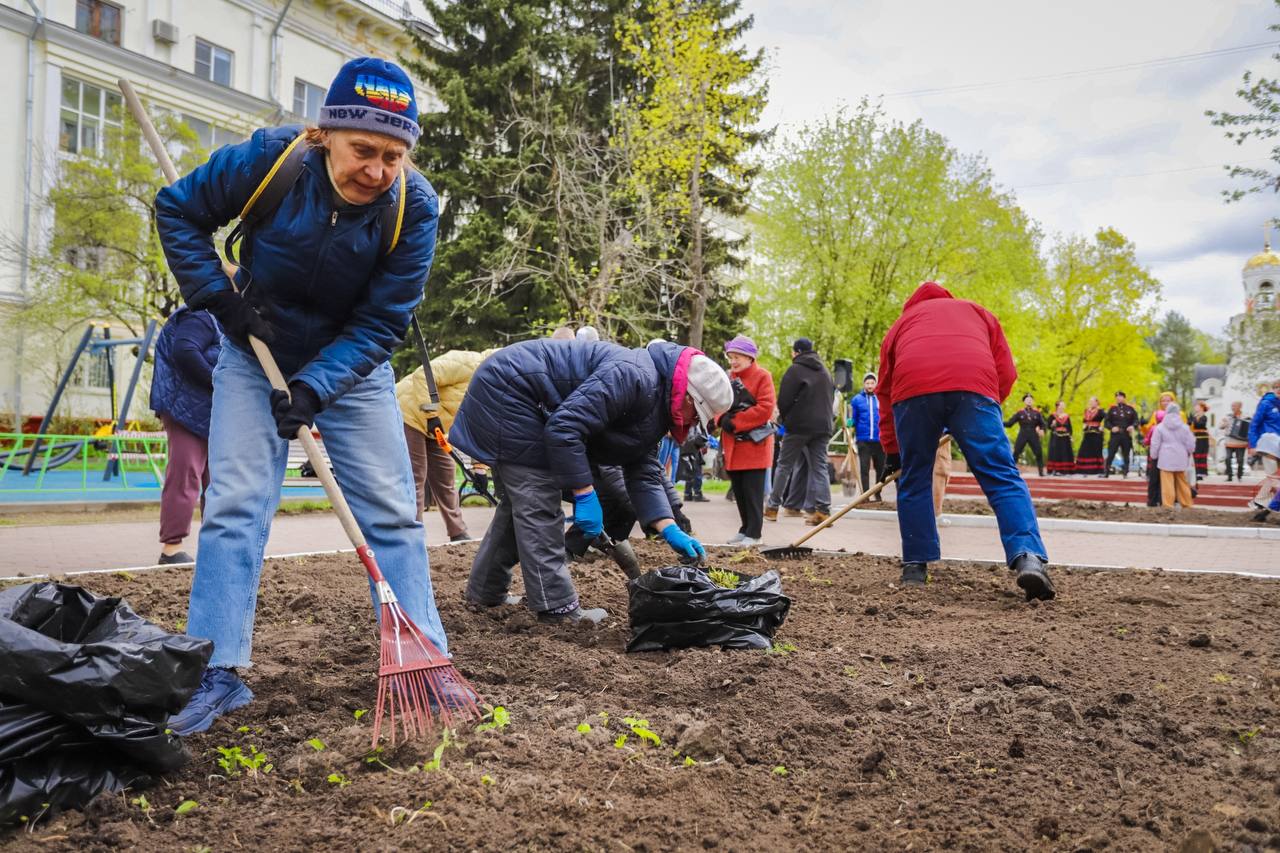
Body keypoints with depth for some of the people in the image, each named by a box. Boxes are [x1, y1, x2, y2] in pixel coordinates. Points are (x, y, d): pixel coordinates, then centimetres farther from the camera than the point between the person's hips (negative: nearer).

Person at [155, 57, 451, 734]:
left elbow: (380, 322, -20)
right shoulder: (269, 159, -22)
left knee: (391, 511, -3)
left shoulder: (414, 206, -22)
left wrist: (314, 388, -30)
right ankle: (220, 673, 0)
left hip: (351, 367, 1)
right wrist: (221, 297, -17)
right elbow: (177, 210, -6)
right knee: (234, 504, -8)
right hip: (255, 355, 0)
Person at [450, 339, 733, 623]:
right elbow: (565, 427, -32)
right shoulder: (635, 376, -27)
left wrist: (670, 530, -7)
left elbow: (643, 473, 5)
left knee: (523, 498, 17)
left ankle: (486, 591, 28)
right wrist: (585, 495, -25)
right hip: (506, 388, -11)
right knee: (537, 496, -11)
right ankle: (557, 606, -6)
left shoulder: (654, 406, 6)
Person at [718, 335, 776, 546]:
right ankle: (745, 528, 21)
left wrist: (735, 422, -17)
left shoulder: (762, 376, -6)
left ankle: (754, 533, 0)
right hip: (733, 443, 7)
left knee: (752, 491, -5)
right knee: (738, 490, 11)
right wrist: (723, 419, -10)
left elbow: (765, 408, -16)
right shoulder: (729, 377, 14)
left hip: (754, 442, -7)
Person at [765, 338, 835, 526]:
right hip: (823, 426, 5)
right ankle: (823, 510, -6)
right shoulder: (825, 372, 17)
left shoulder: (795, 370, -6)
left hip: (798, 425, -5)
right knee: (819, 467, 4)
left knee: (784, 465, 4)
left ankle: (772, 508, 7)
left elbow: (784, 400, -9)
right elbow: (831, 397, 18)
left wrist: (784, 418, 8)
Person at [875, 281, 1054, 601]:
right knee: (1002, 477, -1)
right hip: (973, 385, 0)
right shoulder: (977, 312, 37)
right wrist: (986, 407, 35)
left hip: (912, 387, 1)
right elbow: (1005, 371, 22)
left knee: (914, 481, 13)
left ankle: (915, 567, 14)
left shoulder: (900, 324, 37)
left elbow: (885, 393, 32)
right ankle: (1028, 558, -17)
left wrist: (891, 452, 36)